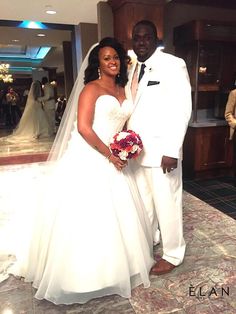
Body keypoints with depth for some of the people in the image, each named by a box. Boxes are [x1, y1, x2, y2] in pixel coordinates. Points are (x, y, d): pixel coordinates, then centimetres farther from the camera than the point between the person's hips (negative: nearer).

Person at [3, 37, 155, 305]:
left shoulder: (122, 90, 15)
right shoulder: (91, 88, -6)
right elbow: (83, 127, -18)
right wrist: (110, 155, -14)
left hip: (113, 159, 8)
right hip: (89, 159, -7)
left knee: (116, 214, 13)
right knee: (87, 214, 0)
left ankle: (114, 267, 36)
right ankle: (84, 273, 22)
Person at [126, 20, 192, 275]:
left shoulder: (173, 64, -6)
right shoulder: (130, 69, 13)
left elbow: (182, 108, -12)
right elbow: (129, 109, 11)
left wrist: (172, 151, -17)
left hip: (161, 150, -6)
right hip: (135, 149, 6)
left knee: (166, 203, 4)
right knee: (143, 201, 18)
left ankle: (173, 254, 26)